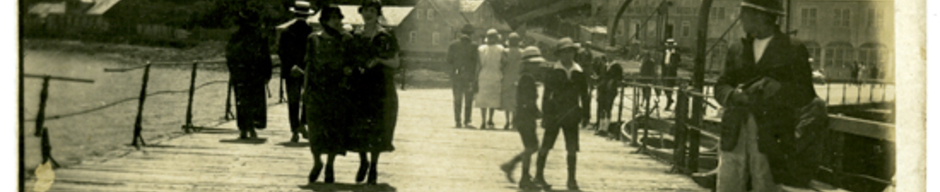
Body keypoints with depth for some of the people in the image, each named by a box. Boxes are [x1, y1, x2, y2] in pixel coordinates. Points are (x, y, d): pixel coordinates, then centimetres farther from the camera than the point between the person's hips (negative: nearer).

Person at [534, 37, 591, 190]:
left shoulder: (579, 73, 6)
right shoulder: (553, 72, -3)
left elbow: (584, 95, 11)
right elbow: (547, 93, -4)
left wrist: (586, 114, 7)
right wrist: (546, 113, -9)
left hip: (571, 115, 2)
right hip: (554, 113, -2)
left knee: (572, 148, -1)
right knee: (546, 146, 5)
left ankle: (571, 180, 6)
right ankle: (539, 176, 17)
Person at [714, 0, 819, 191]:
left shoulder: (794, 50, 2)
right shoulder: (737, 50, 17)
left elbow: (805, 95, -3)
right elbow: (721, 87, 13)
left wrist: (772, 88, -17)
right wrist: (735, 95, -10)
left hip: (771, 138, -4)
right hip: (734, 135, 4)